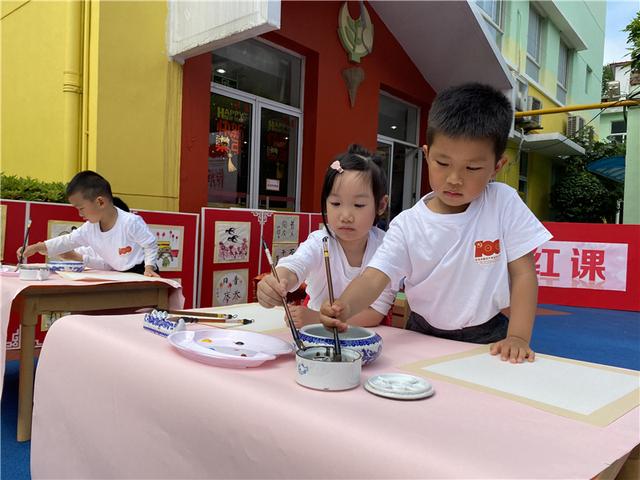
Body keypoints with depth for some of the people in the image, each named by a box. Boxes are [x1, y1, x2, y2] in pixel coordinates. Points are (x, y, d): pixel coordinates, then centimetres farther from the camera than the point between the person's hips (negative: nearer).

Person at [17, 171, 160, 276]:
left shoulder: (131, 222, -21)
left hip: (140, 273, -6)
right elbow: (67, 241, 6)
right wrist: (37, 247, -1)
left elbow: (151, 245, -13)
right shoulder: (90, 228, 0)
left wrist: (149, 268, -23)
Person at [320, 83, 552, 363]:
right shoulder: (407, 225, -10)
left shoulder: (504, 203, -10)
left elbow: (523, 273, -6)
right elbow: (374, 278, -19)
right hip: (423, 337, 0)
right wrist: (343, 309, -39)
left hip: (487, 339, 1)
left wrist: (518, 337, -16)